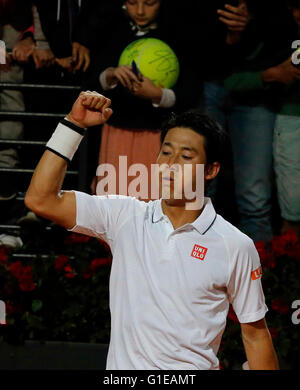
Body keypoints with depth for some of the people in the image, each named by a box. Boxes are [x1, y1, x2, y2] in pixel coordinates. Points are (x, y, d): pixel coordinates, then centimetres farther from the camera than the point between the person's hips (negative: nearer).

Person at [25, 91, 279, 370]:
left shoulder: (236, 246, 2)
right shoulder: (124, 216, 7)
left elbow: (255, 334, 6)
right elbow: (40, 199, 2)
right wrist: (74, 124, 0)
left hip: (196, 369, -3)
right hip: (123, 365, 3)